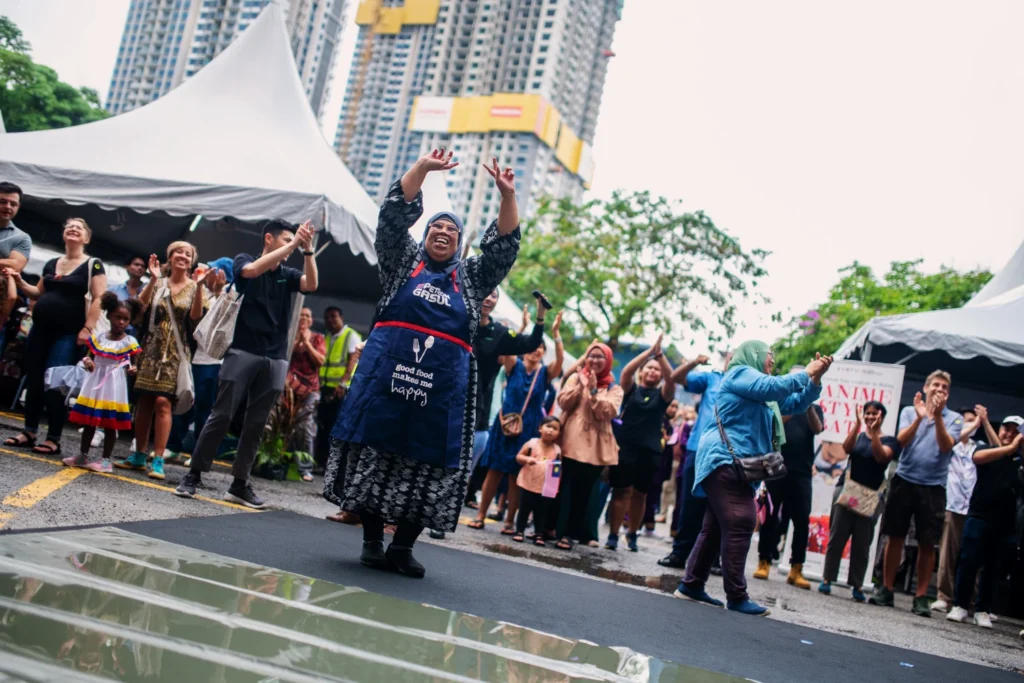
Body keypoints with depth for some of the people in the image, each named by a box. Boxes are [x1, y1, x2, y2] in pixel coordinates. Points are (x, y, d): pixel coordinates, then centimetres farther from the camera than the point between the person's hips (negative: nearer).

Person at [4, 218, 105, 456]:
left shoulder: (93, 265, -3)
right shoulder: (51, 263, 14)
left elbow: (98, 299, -11)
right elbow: (39, 293, 22)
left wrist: (87, 329, -18)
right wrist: (19, 281, 5)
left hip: (67, 334, -6)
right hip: (40, 329, 6)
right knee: (33, 381, 7)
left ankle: (53, 439, -3)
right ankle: (29, 432, 16)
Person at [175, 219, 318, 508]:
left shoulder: (288, 275, 14)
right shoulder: (244, 260, 5)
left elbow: (311, 284, -4)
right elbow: (252, 270, -18)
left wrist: (308, 250, -16)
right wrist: (293, 243, -19)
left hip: (275, 359, 4)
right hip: (243, 352, -4)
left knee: (256, 424, 4)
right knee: (222, 415, -4)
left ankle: (239, 484, 9)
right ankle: (193, 475, 5)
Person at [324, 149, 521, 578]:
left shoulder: (470, 277, 18)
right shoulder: (403, 260, 14)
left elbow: (504, 246, 11)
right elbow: (395, 214, 4)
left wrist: (507, 195, 1)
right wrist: (423, 167, -4)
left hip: (443, 385, 2)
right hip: (387, 370, -2)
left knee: (428, 463, 0)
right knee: (374, 454, -2)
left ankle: (403, 546, 8)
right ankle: (372, 541, 9)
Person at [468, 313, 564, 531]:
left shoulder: (545, 373, 2)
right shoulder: (515, 366, 1)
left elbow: (560, 359, -16)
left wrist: (556, 333, -25)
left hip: (528, 430, 0)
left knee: (516, 476, 4)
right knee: (494, 471, 3)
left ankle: (509, 521, 10)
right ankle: (481, 515, 9)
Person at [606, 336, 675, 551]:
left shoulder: (662, 394, 8)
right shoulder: (631, 389, 7)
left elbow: (672, 378, -11)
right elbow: (626, 371, -12)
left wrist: (660, 353, -20)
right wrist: (649, 351, -19)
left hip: (650, 451, 2)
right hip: (625, 446, -1)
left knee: (640, 494, 8)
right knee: (621, 491, -5)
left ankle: (632, 535, 20)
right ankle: (613, 535, -2)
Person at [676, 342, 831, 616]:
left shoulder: (763, 395, 27)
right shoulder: (741, 374, -3)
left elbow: (796, 404, 25)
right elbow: (773, 386, -20)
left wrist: (816, 379, 11)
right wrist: (806, 373, -10)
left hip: (734, 465, 11)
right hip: (725, 461, -11)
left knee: (716, 527, 10)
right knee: (740, 525, -15)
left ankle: (691, 584, 13)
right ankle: (736, 597, -15)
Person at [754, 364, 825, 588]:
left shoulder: (814, 408, 13)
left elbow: (817, 429, -7)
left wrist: (808, 404, -22)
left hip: (801, 472, 1)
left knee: (802, 520, -4)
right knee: (770, 517, 1)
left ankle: (796, 570, 0)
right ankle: (764, 562, 8)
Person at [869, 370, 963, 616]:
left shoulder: (954, 418, 4)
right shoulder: (909, 411, 6)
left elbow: (946, 446, -12)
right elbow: (902, 440, -9)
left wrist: (937, 415, -21)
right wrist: (919, 418, -23)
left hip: (933, 487, -1)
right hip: (905, 481, 1)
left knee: (927, 543, 1)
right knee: (895, 536, 5)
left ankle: (921, 596, 8)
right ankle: (886, 589, 13)